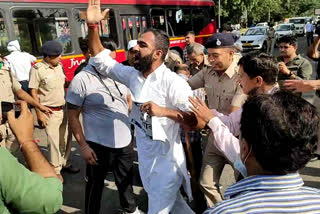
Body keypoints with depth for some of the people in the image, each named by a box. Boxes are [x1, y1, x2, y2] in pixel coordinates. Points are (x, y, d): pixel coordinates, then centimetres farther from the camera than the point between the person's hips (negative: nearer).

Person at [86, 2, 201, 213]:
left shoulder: (172, 82, -22)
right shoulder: (133, 75, -2)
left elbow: (197, 119, -25)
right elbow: (101, 60, 3)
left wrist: (164, 111, -37)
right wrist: (93, 25, -8)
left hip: (166, 160, -7)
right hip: (146, 157, 7)